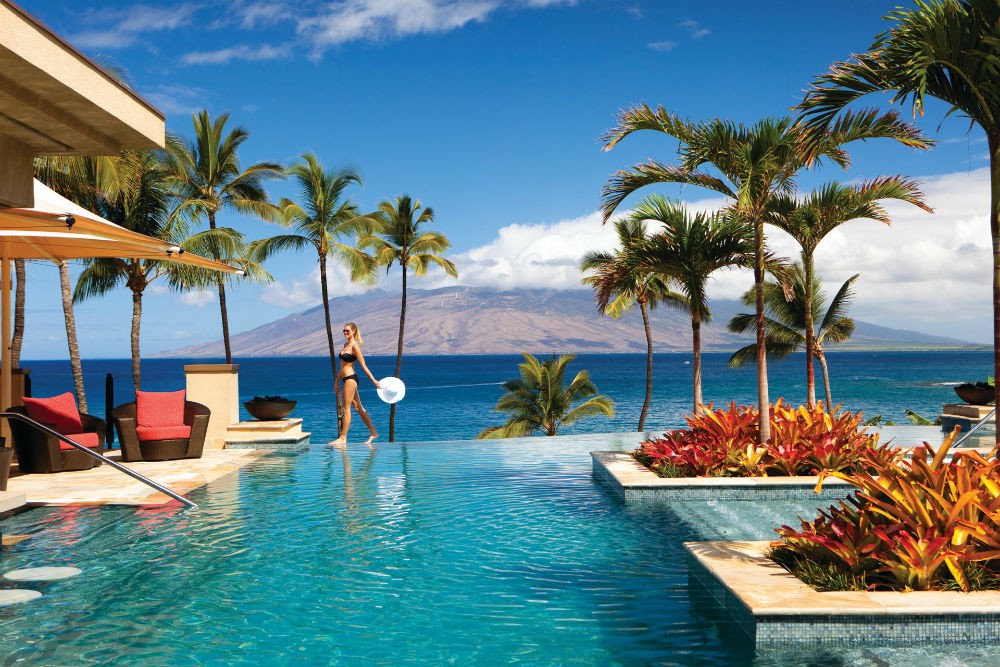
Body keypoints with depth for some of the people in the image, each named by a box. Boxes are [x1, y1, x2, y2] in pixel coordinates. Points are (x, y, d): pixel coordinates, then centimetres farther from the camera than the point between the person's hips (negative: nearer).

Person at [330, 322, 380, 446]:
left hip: (350, 378, -9)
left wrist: (374, 380, -12)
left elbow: (363, 366, -11)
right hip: (346, 379, 9)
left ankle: (343, 438, 0)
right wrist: (337, 381, 23)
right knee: (359, 408, 12)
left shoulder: (355, 346, -11)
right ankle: (373, 432, 18)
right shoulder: (346, 344, 15)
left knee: (346, 408, -5)